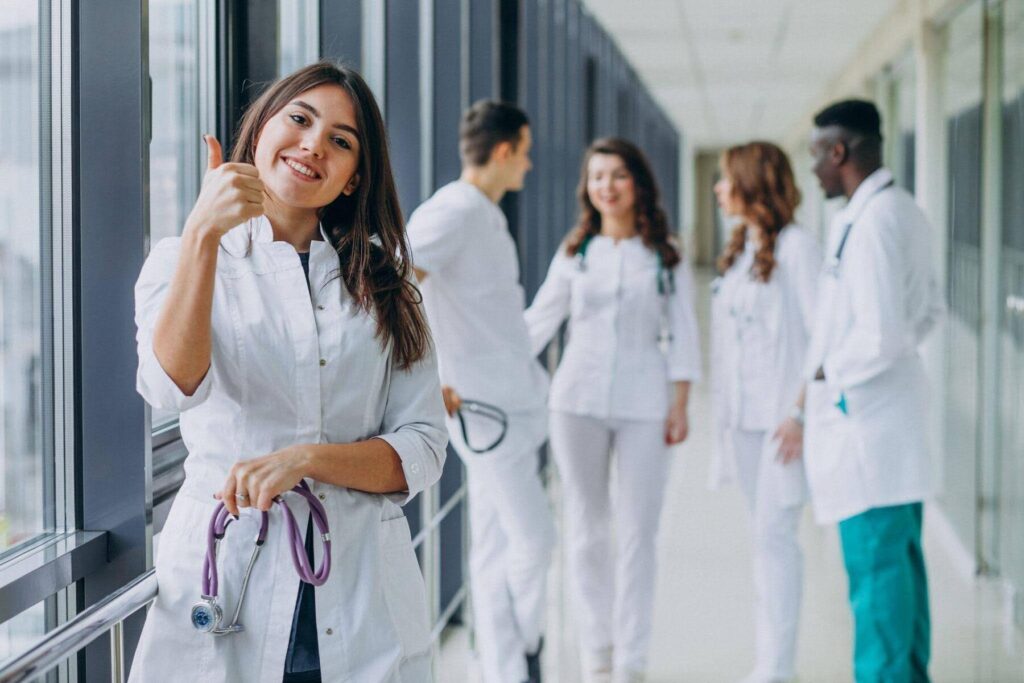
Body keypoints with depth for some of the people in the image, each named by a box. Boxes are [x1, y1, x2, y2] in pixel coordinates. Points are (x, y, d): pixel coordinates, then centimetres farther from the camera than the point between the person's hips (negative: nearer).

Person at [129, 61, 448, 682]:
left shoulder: (380, 279, 10)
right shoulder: (184, 260, 4)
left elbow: (422, 452, 0)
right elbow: (175, 384, -17)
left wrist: (304, 458, -15)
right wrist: (203, 232, -25)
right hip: (224, 591, -2)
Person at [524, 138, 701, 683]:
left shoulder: (665, 257, 5)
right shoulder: (575, 254, 8)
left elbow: (681, 335, 4)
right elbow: (537, 322, 8)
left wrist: (679, 405, -2)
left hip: (643, 403, -1)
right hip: (578, 401, 1)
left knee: (637, 532, -1)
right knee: (586, 529, 5)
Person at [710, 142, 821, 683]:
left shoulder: (795, 245, -10)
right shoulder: (739, 249, 14)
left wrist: (803, 412, -18)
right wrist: (723, 414, 13)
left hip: (783, 413, -7)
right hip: (743, 415, 7)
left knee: (774, 534, -7)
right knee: (766, 535, 9)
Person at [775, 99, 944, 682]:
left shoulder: (871, 222, -20)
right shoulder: (906, 211, 12)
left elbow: (879, 336, -23)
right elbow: (929, 309, 23)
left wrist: (825, 376, -9)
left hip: (864, 414, -10)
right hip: (895, 406, 10)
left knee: (875, 564, -4)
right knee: (900, 560, 16)